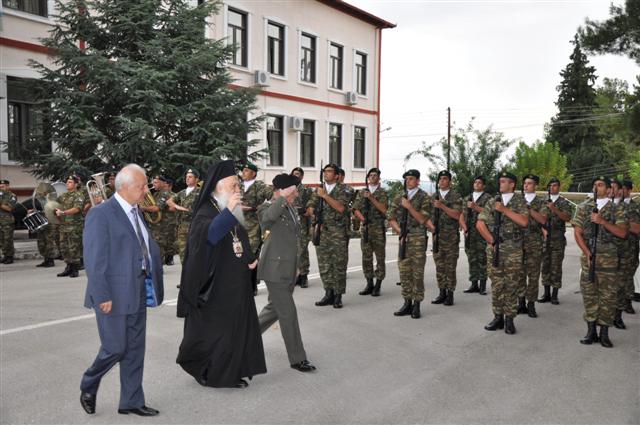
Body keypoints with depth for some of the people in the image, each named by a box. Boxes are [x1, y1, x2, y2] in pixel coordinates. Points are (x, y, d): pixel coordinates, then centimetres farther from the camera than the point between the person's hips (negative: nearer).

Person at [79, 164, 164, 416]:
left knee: (135, 350, 12)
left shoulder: (135, 212, 12)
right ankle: (88, 387, 28)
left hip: (138, 292, 8)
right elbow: (94, 260, -16)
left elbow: (148, 247, 15)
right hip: (114, 295, -7)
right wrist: (103, 297, -19)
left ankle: (131, 402, 24)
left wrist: (154, 283, 2)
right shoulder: (101, 214, -13)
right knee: (115, 348, 1)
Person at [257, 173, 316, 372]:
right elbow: (268, 217, -40)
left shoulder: (291, 208, 12)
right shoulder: (266, 208, -12)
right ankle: (297, 358, 7)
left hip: (289, 269, 9)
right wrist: (283, 197, -31)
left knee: (275, 308, 20)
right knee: (288, 313, -3)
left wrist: (296, 266, 25)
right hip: (275, 270, -9)